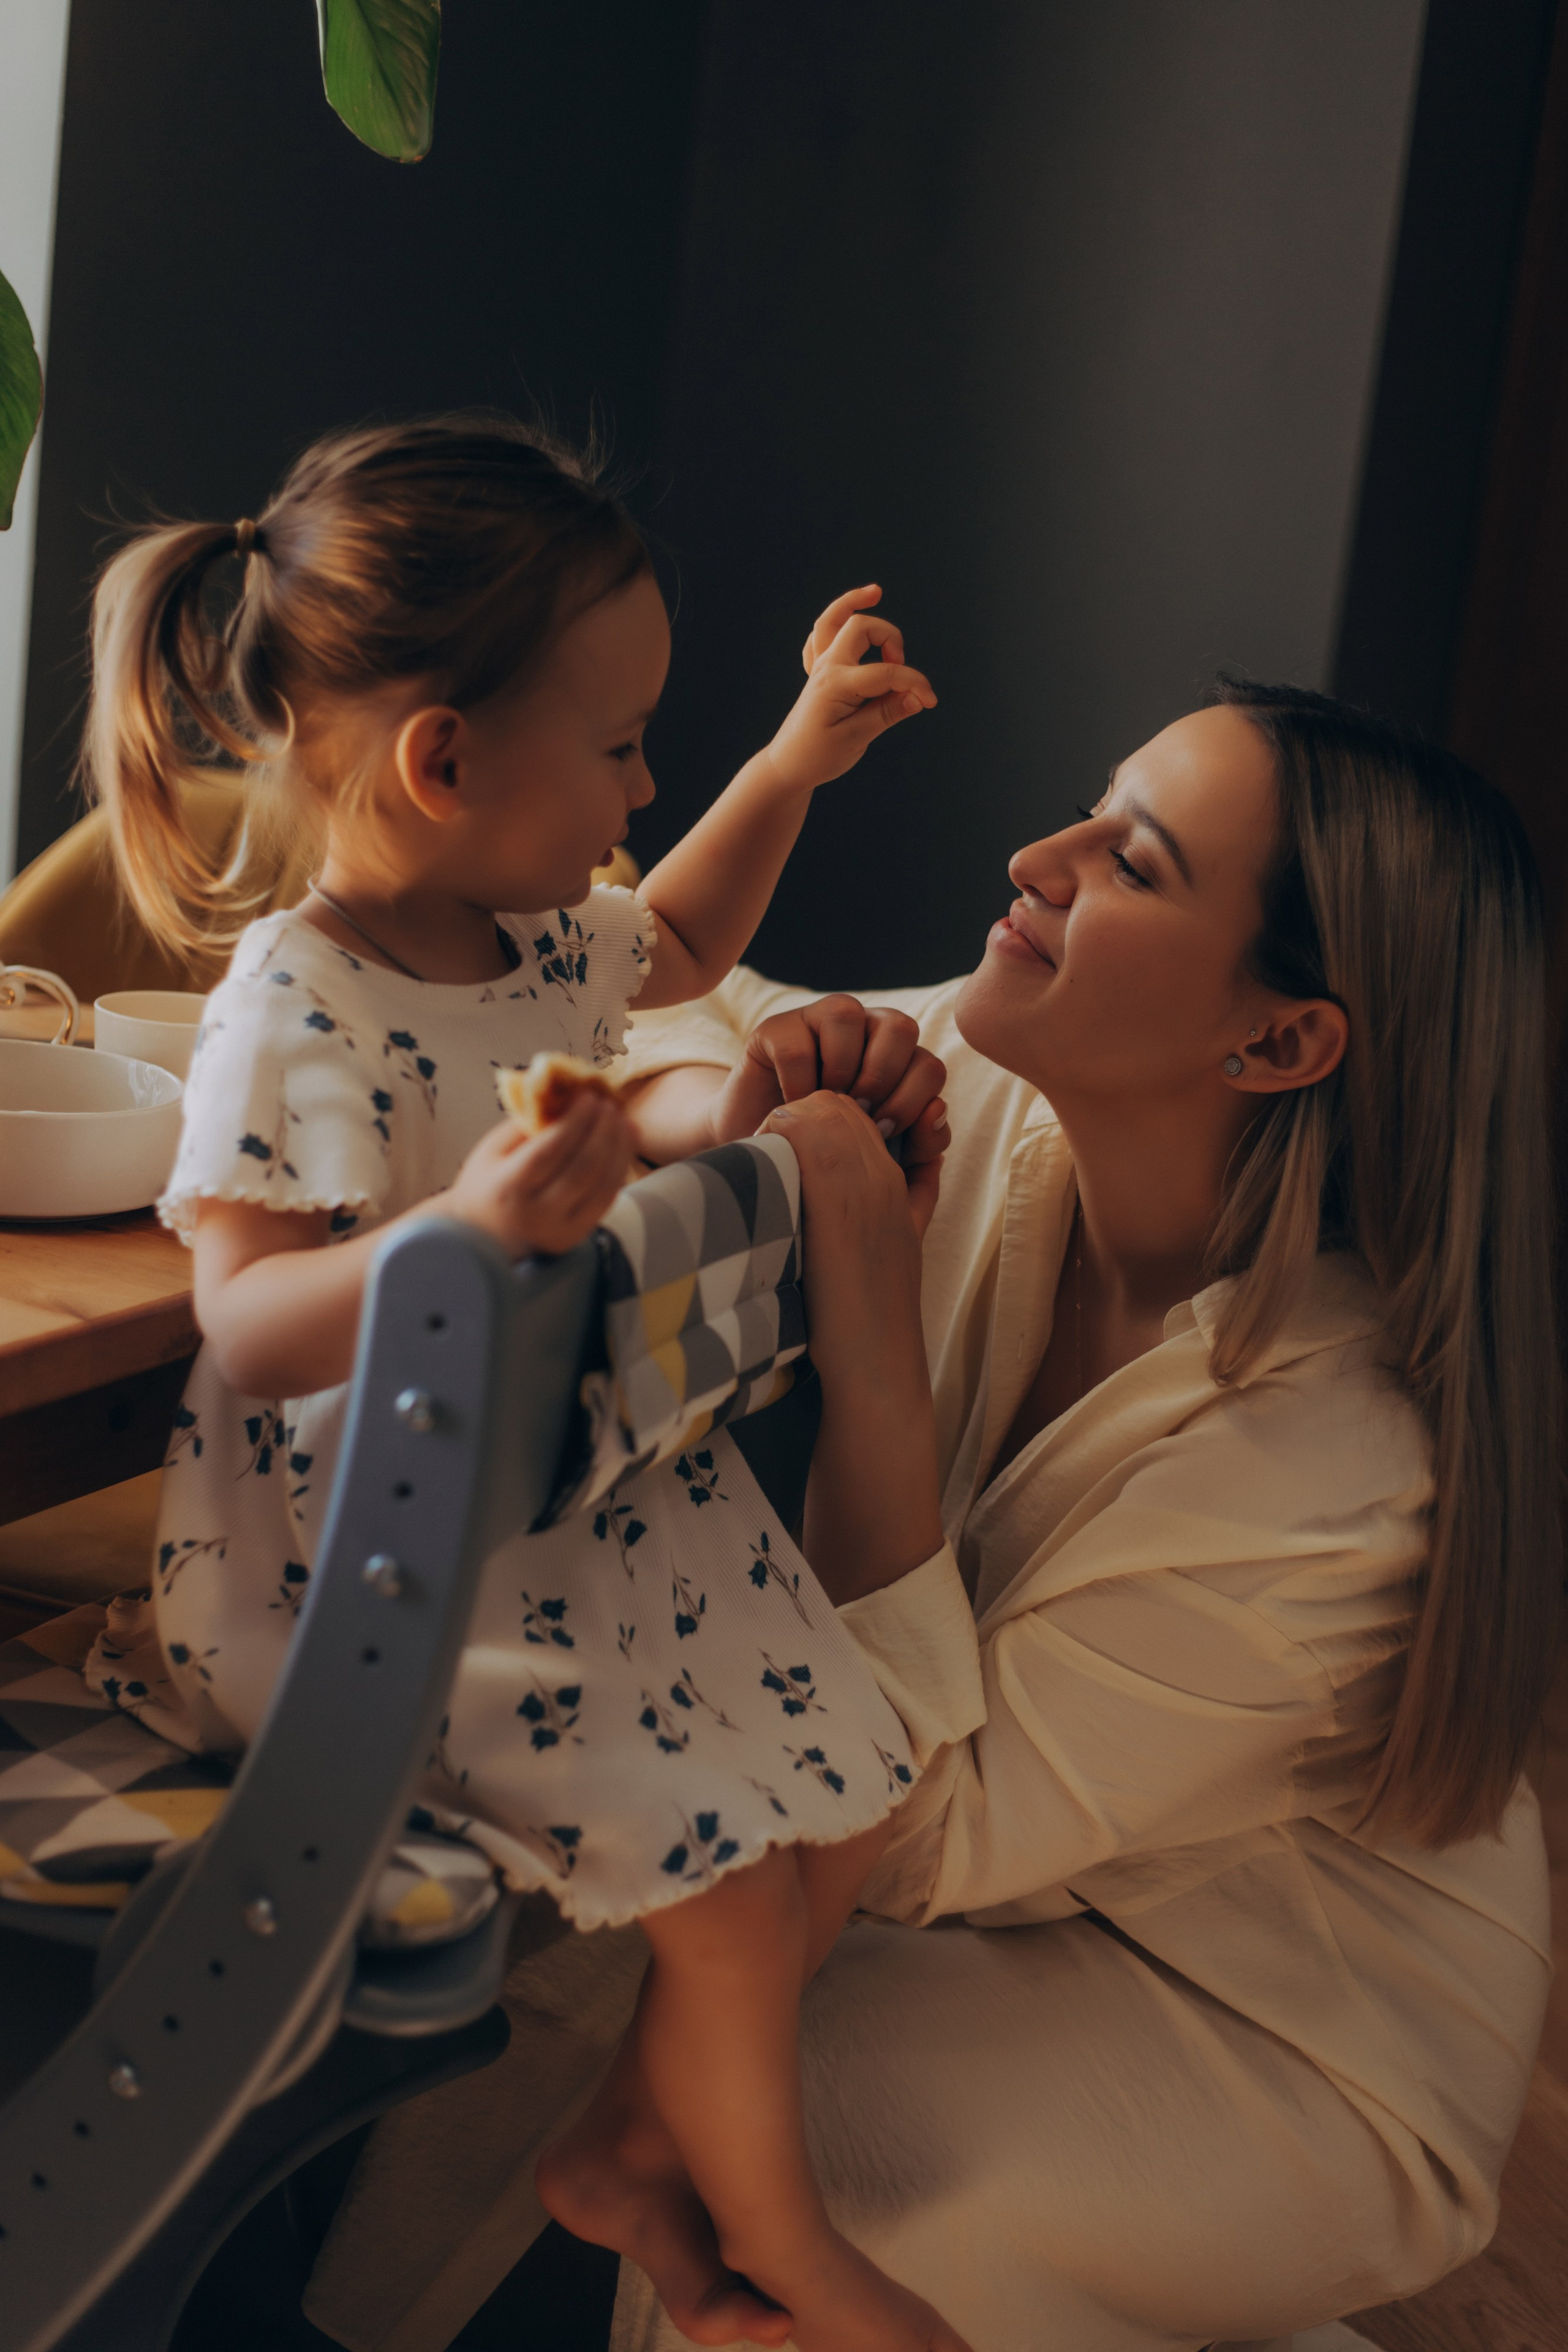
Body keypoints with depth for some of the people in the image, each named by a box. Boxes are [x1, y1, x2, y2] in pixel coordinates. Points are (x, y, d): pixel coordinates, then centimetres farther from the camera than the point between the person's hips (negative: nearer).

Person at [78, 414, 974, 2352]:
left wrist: (795, 762, 21)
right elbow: (244, 1334, -27)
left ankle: (644, 2136, 31)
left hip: (595, 1501, 9)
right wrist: (466, 1233, -42)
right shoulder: (294, 1024, -23)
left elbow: (672, 950, 28)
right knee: (719, 1885, -12)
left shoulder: (536, 938, 4)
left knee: (841, 1792, 8)